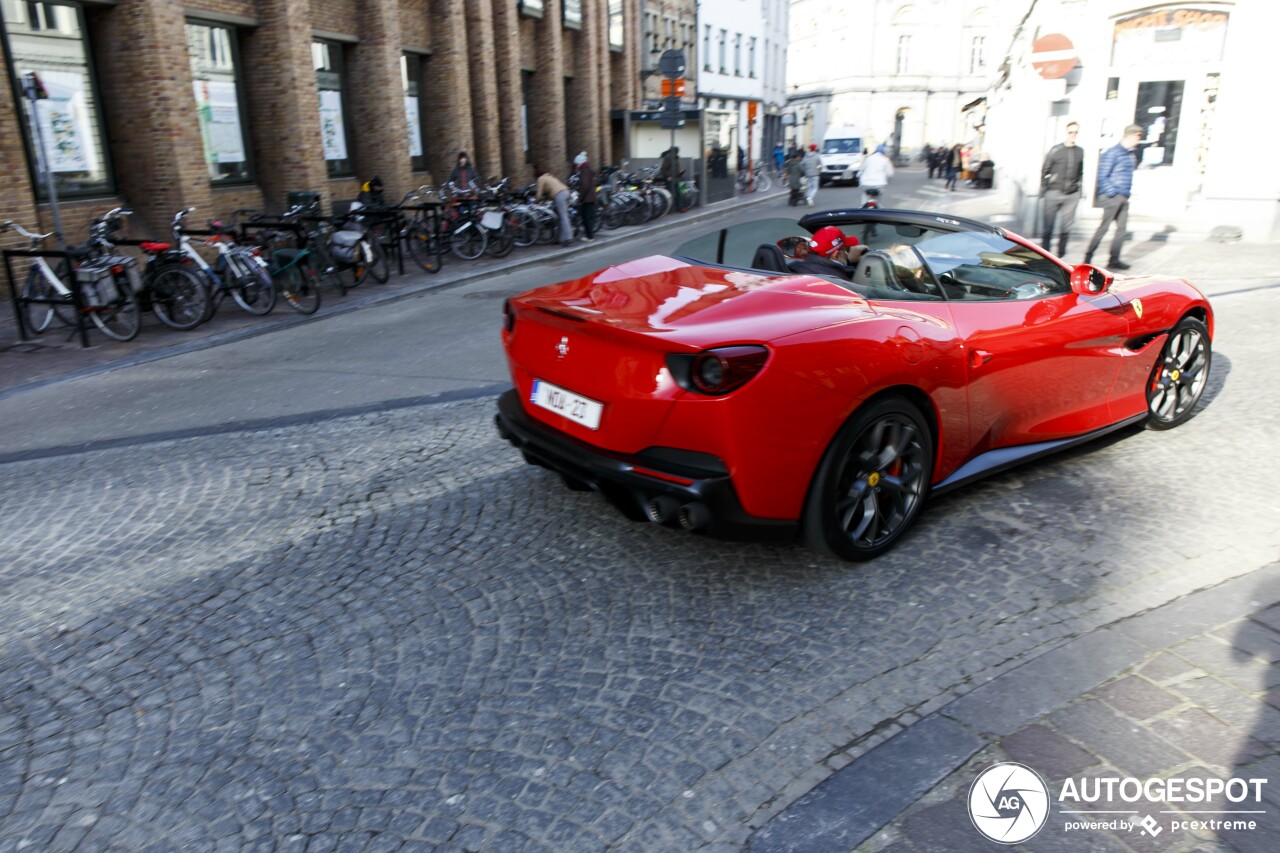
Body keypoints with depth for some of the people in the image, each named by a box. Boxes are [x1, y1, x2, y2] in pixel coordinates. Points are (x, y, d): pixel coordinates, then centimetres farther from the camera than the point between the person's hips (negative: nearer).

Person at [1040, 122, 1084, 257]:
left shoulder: (1080, 152, 9)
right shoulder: (1056, 150, -1)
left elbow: (1080, 173, 17)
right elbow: (1044, 171, 1)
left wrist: (1079, 187, 11)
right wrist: (1043, 190, -2)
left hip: (1072, 195, 3)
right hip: (1054, 193, -3)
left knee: (1066, 227, 6)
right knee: (1048, 226, 0)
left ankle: (1061, 255, 15)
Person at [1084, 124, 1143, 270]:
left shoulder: (1131, 155, 15)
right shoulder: (1113, 153, -10)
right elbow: (1102, 176, -14)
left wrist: (1128, 192, 15)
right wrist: (1112, 193, -16)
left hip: (1123, 198, 8)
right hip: (1112, 197, -8)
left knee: (1122, 228, 6)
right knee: (1103, 228, -7)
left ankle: (1114, 260, 10)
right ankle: (1088, 257, 0)